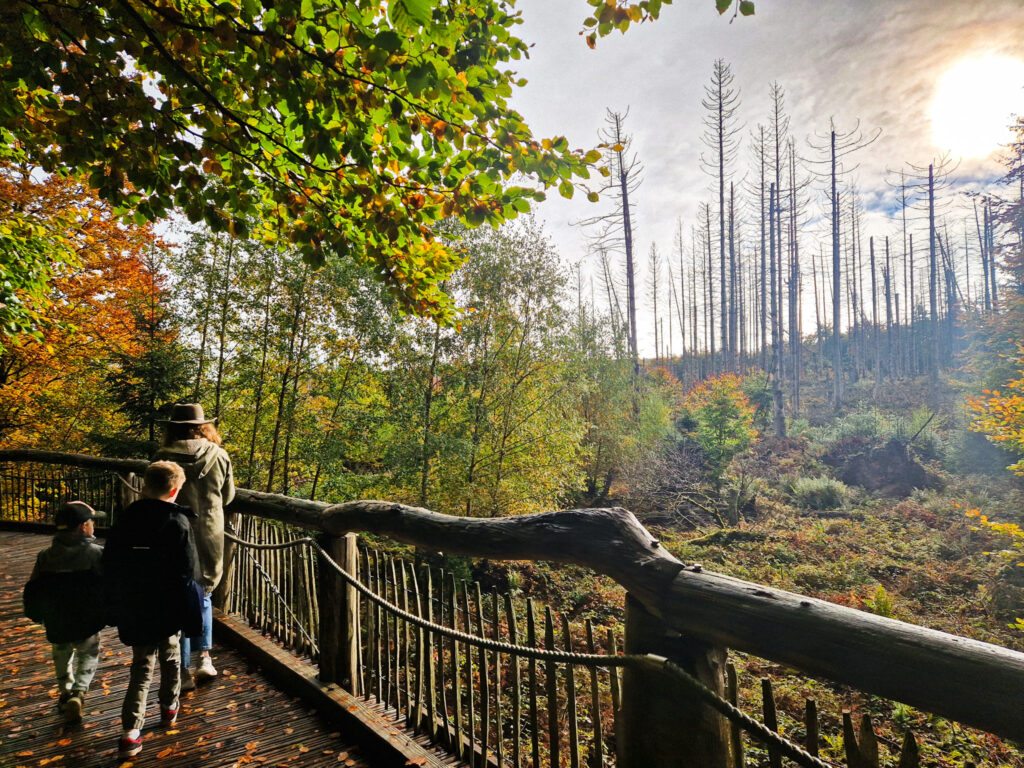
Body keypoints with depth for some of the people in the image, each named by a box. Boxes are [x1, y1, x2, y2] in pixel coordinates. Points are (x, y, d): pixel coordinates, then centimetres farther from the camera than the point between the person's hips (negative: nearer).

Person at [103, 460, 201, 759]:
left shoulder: (125, 520, -2)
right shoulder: (178, 522, -16)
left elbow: (109, 567, 5)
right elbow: (187, 575, -14)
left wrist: (117, 607, 15)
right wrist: (189, 615, -3)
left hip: (133, 612, 3)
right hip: (167, 611, -3)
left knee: (141, 668, 11)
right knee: (170, 658, 20)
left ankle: (131, 732, 3)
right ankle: (169, 708, 38)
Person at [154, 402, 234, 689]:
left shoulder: (164, 458, -12)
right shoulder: (219, 456, -5)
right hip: (210, 537, 2)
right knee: (203, 595, 22)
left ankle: (184, 672, 16)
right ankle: (205, 657, 18)